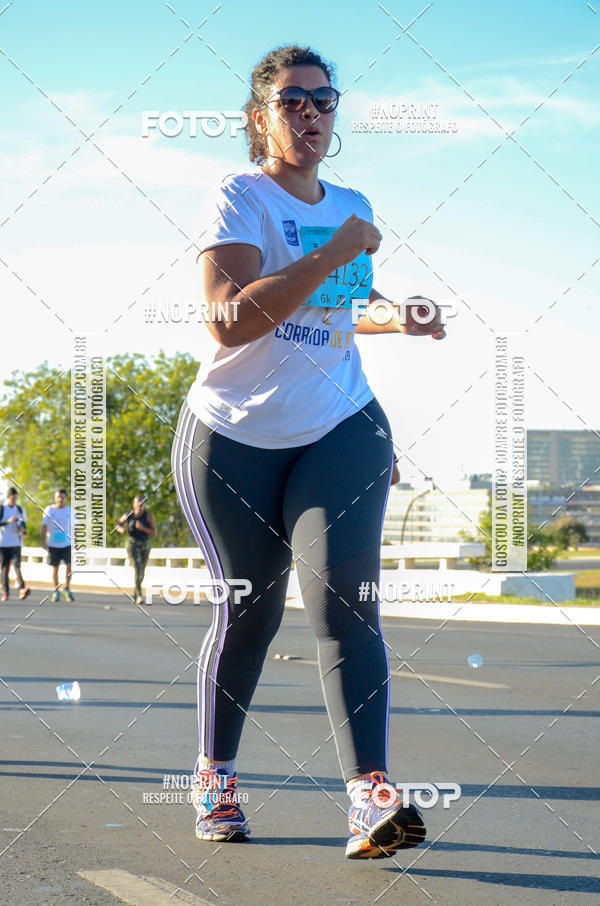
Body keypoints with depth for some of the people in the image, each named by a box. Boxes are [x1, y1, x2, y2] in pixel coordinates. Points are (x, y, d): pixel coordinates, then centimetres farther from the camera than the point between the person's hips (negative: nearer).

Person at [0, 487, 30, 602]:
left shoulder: (20, 509, 11)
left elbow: (23, 522, 17)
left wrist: (22, 529, -5)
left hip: (16, 542, 1)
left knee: (17, 564, -14)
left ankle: (22, 589, -27)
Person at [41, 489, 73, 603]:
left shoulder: (70, 511, 6)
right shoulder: (49, 510, 2)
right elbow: (44, 527, 1)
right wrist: (43, 541, -7)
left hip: (67, 544, 0)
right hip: (53, 544, 0)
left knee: (69, 565, -14)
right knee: (55, 568, 5)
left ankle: (67, 589, 2)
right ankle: (55, 592, 14)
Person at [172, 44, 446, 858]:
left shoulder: (352, 206, 12)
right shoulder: (238, 199, -8)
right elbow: (231, 320, -24)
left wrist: (397, 321, 12)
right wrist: (337, 252, -22)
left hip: (340, 432, 4)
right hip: (233, 437, -3)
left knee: (345, 604, -13)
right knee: (248, 610, 3)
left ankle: (370, 798, -21)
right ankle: (214, 780, 24)